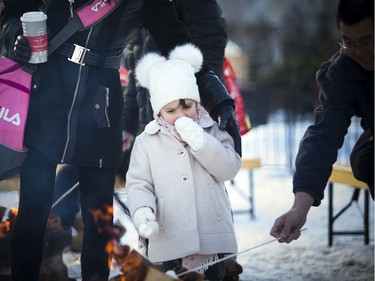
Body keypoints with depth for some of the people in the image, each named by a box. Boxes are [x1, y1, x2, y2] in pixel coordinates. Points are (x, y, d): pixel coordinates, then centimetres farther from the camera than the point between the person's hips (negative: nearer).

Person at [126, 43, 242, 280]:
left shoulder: (211, 131, 7)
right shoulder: (147, 141, 4)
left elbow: (230, 168, -4)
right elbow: (139, 184, 2)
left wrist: (199, 140, -14)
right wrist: (142, 211, -18)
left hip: (213, 237, 1)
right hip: (170, 241, -1)